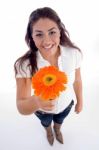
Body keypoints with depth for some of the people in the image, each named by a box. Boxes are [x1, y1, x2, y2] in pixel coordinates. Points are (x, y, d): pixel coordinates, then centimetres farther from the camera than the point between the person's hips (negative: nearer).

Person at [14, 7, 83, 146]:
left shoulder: (74, 53, -29)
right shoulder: (25, 64, -36)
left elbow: (77, 81, -11)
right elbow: (22, 108, -38)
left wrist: (79, 101, 4)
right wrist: (36, 101, -60)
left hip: (66, 104, 2)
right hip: (42, 110, -1)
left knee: (59, 120, 35)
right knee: (46, 122, 34)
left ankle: (57, 130, 73)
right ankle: (49, 132, 72)